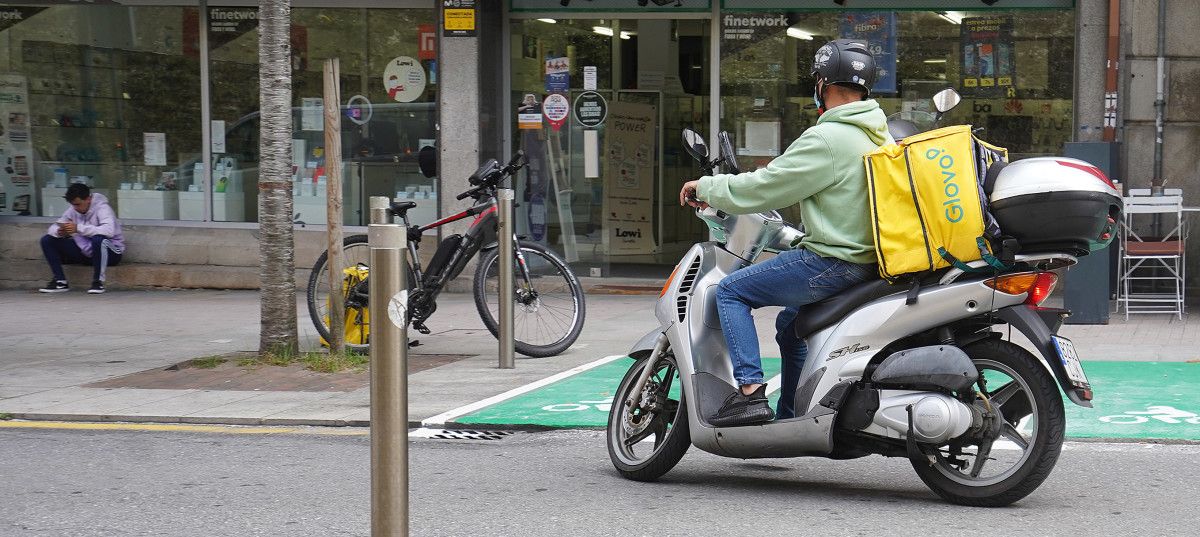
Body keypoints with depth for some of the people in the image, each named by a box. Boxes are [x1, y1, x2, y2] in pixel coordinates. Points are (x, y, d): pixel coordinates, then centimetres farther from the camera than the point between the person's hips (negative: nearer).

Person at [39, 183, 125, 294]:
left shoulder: (102, 208, -18)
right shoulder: (73, 210, 0)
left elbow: (109, 230, -36)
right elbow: (53, 227, 3)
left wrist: (79, 228, -40)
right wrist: (59, 232, -24)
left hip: (109, 252, -6)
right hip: (84, 252, 6)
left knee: (98, 239, -42)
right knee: (47, 240, -5)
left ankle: (98, 282, -26)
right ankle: (60, 282, -6)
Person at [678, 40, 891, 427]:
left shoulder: (826, 139, -18)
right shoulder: (880, 135, 11)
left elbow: (760, 190, -15)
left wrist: (705, 187, 0)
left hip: (833, 262, -10)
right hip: (869, 260, 10)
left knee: (730, 291, -1)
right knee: (790, 322, 29)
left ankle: (750, 392, -10)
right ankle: (788, 418, 33)